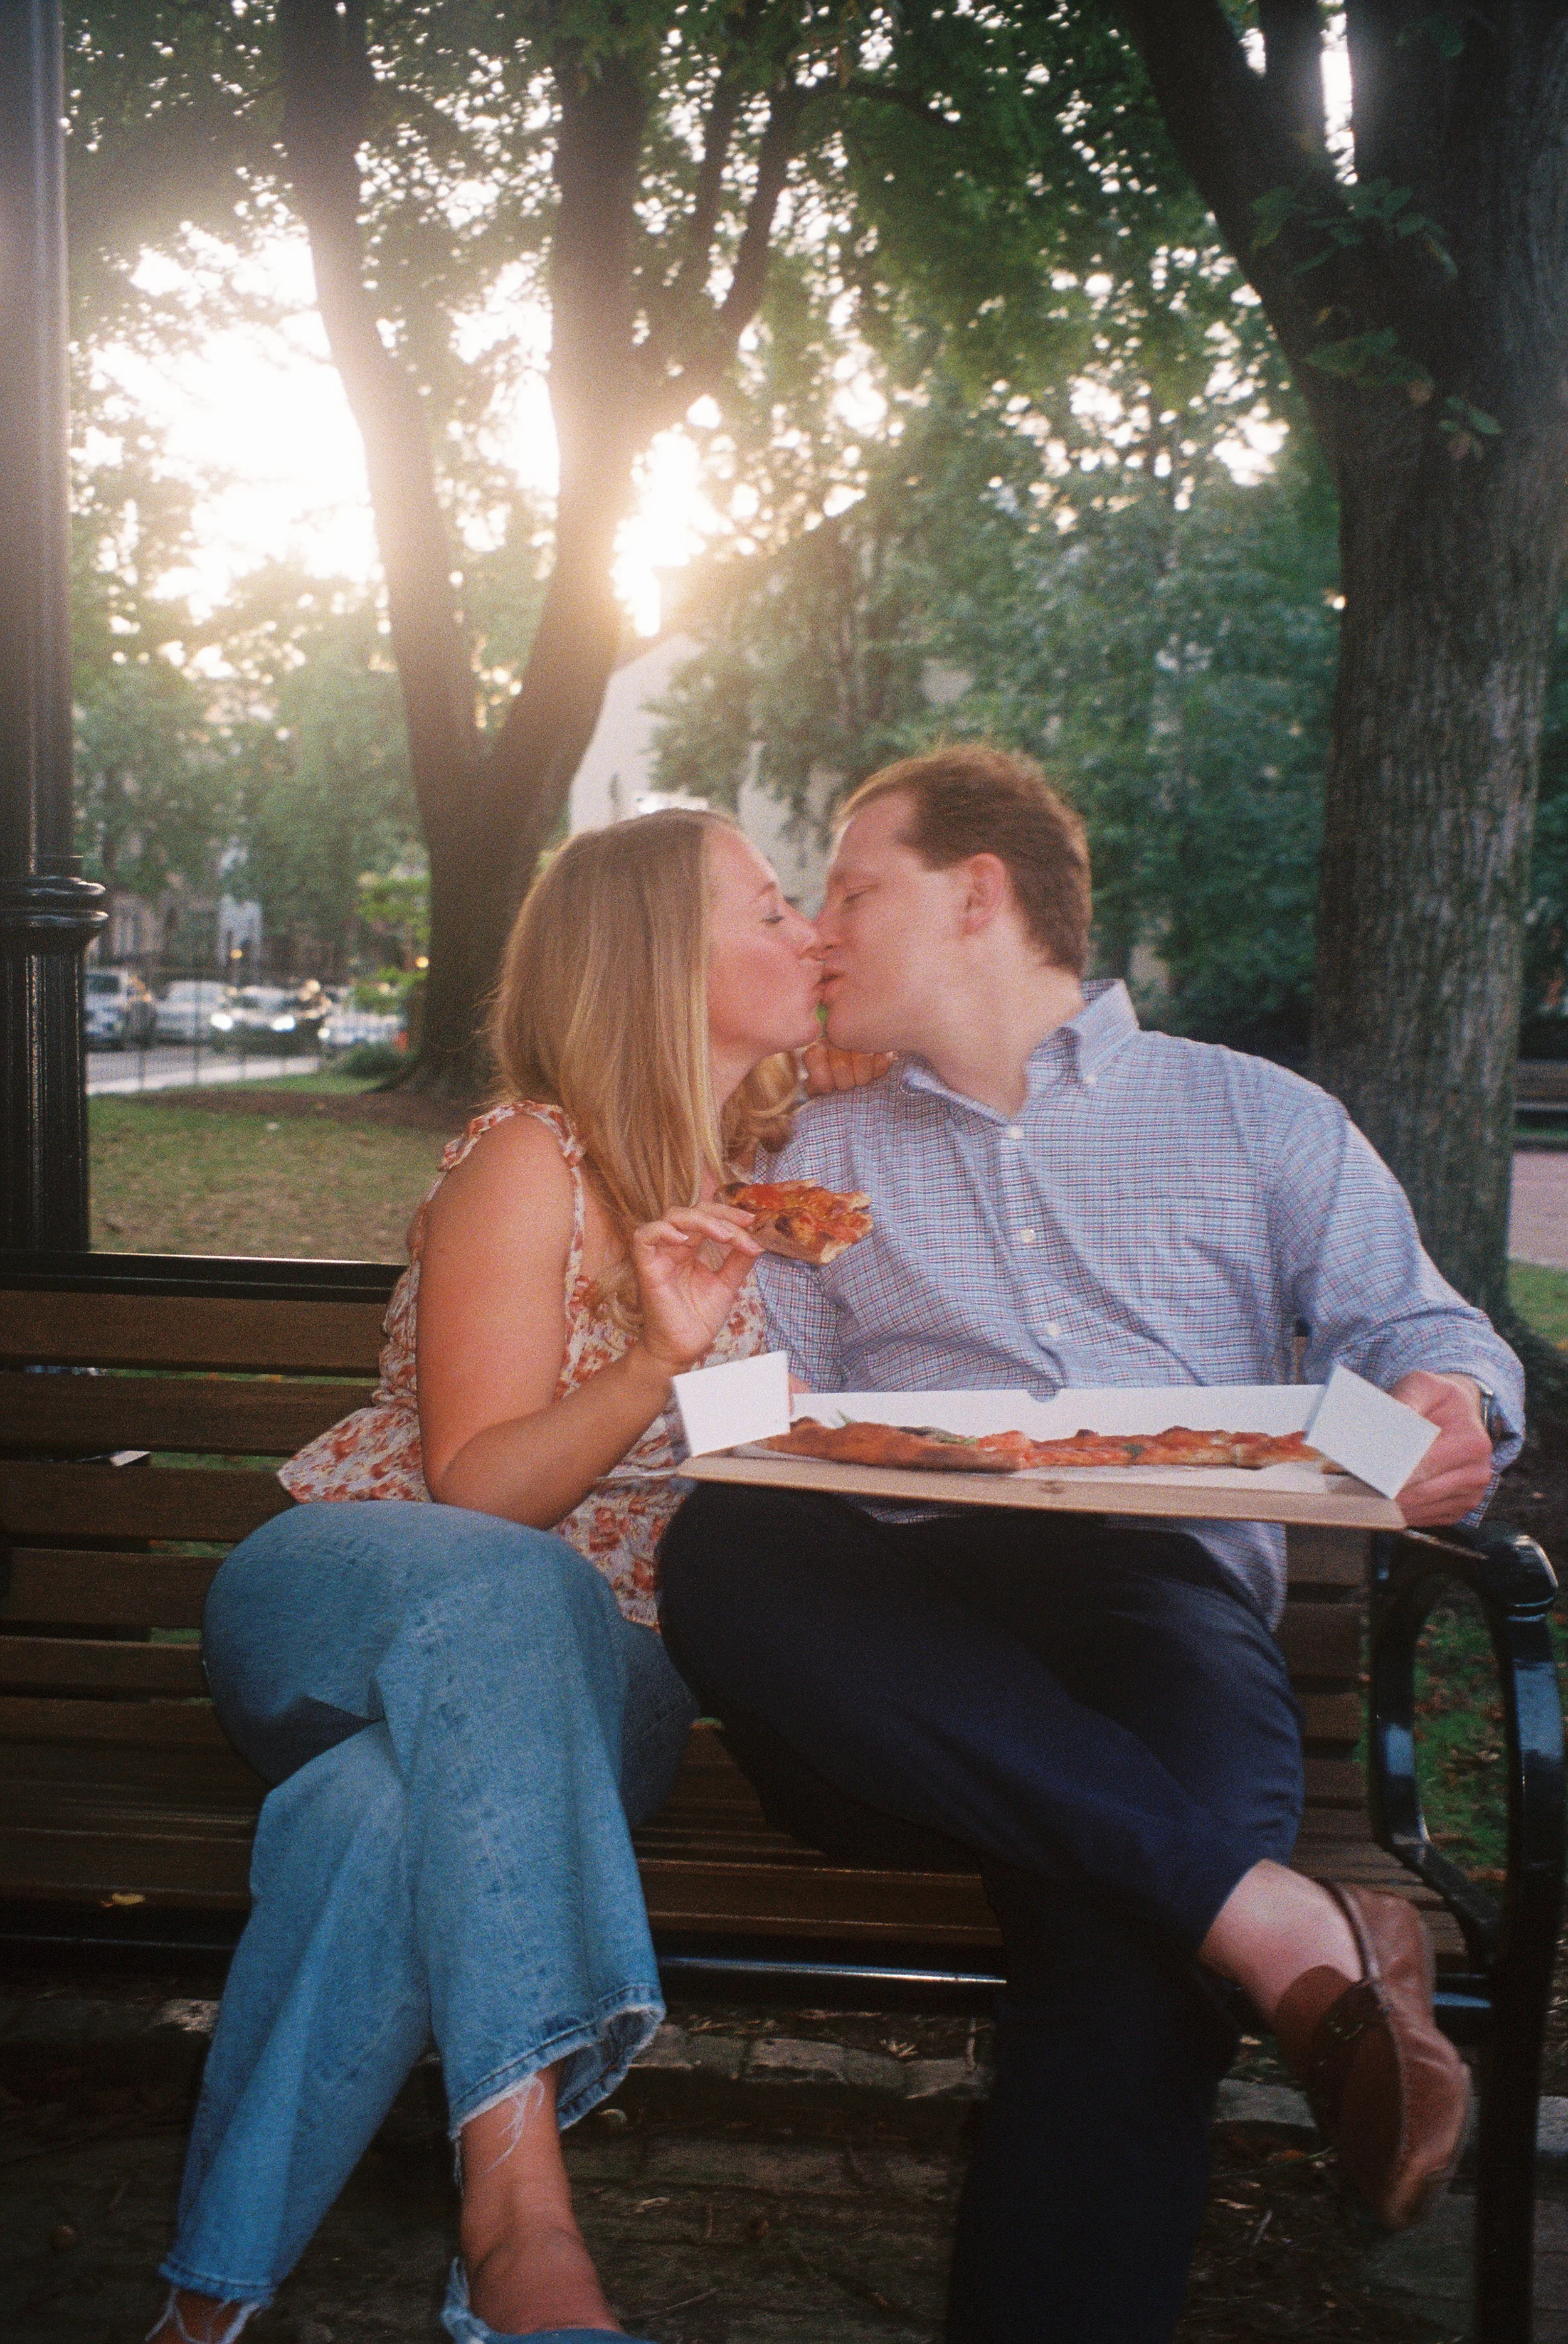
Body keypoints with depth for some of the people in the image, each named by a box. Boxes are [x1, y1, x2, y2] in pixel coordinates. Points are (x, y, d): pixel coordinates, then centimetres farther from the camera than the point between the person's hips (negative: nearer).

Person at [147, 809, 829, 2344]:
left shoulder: (761, 1177, 12)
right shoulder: (529, 1162, -7)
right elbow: (475, 1496, -12)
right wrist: (659, 1359, -26)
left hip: (590, 1664, 4)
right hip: (347, 1600, -3)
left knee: (395, 1812, -35)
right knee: (508, 1588, -42)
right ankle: (521, 2206, -47)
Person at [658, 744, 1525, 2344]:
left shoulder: (1253, 1116, 22)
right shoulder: (823, 1160, 28)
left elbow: (1417, 1329, 13)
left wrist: (1454, 1411, -11)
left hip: (1162, 1578, -2)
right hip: (905, 1629, 2)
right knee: (720, 1544, -37)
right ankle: (1278, 1920, -36)